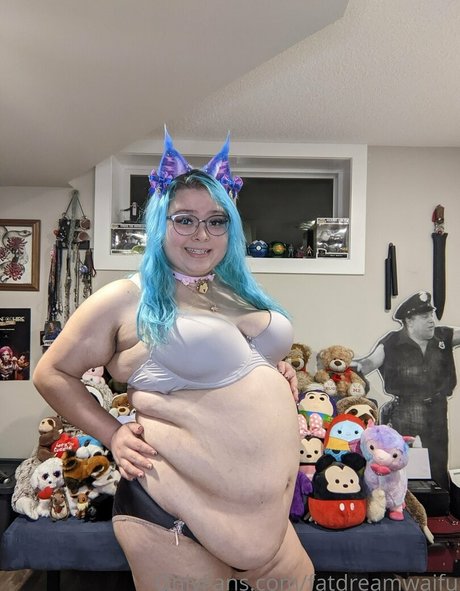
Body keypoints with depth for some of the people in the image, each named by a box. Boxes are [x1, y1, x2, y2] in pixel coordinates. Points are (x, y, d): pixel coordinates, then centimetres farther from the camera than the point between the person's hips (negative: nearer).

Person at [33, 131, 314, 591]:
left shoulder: (239, 293, 9)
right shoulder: (128, 299, -9)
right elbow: (51, 374, -1)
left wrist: (279, 376, 7)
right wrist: (113, 435, -9)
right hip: (175, 518, -6)